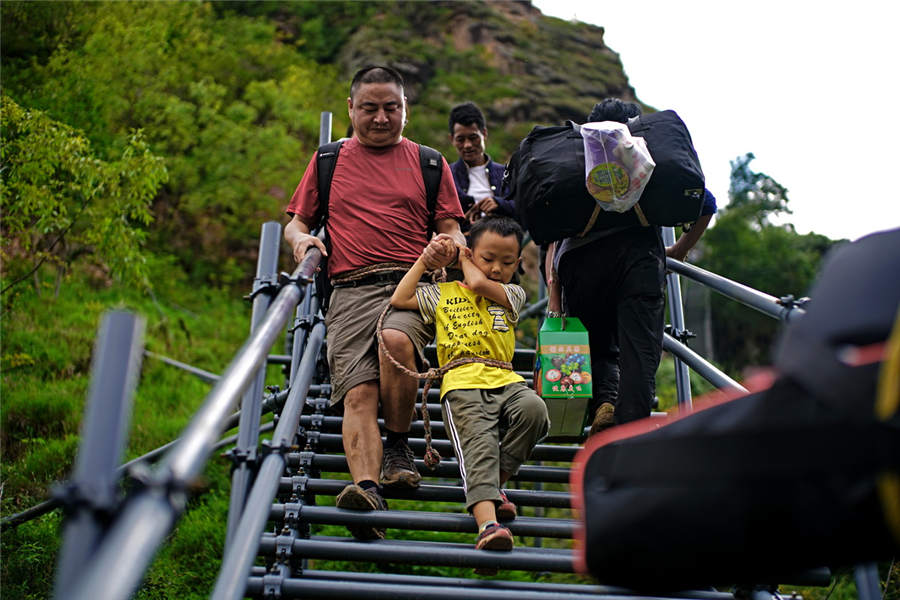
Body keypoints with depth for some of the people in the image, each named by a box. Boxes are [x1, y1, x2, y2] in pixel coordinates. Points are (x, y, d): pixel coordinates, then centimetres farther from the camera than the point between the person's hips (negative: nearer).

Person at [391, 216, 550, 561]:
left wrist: (465, 262, 21)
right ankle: (487, 523, -44)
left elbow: (478, 284, 0)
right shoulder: (443, 294, 22)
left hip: (504, 381, 2)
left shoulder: (512, 295, 20)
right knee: (478, 444, -26)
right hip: (462, 384, -1)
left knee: (533, 407, -31)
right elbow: (398, 300, 14)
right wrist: (424, 259, 18)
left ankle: (494, 486, -15)